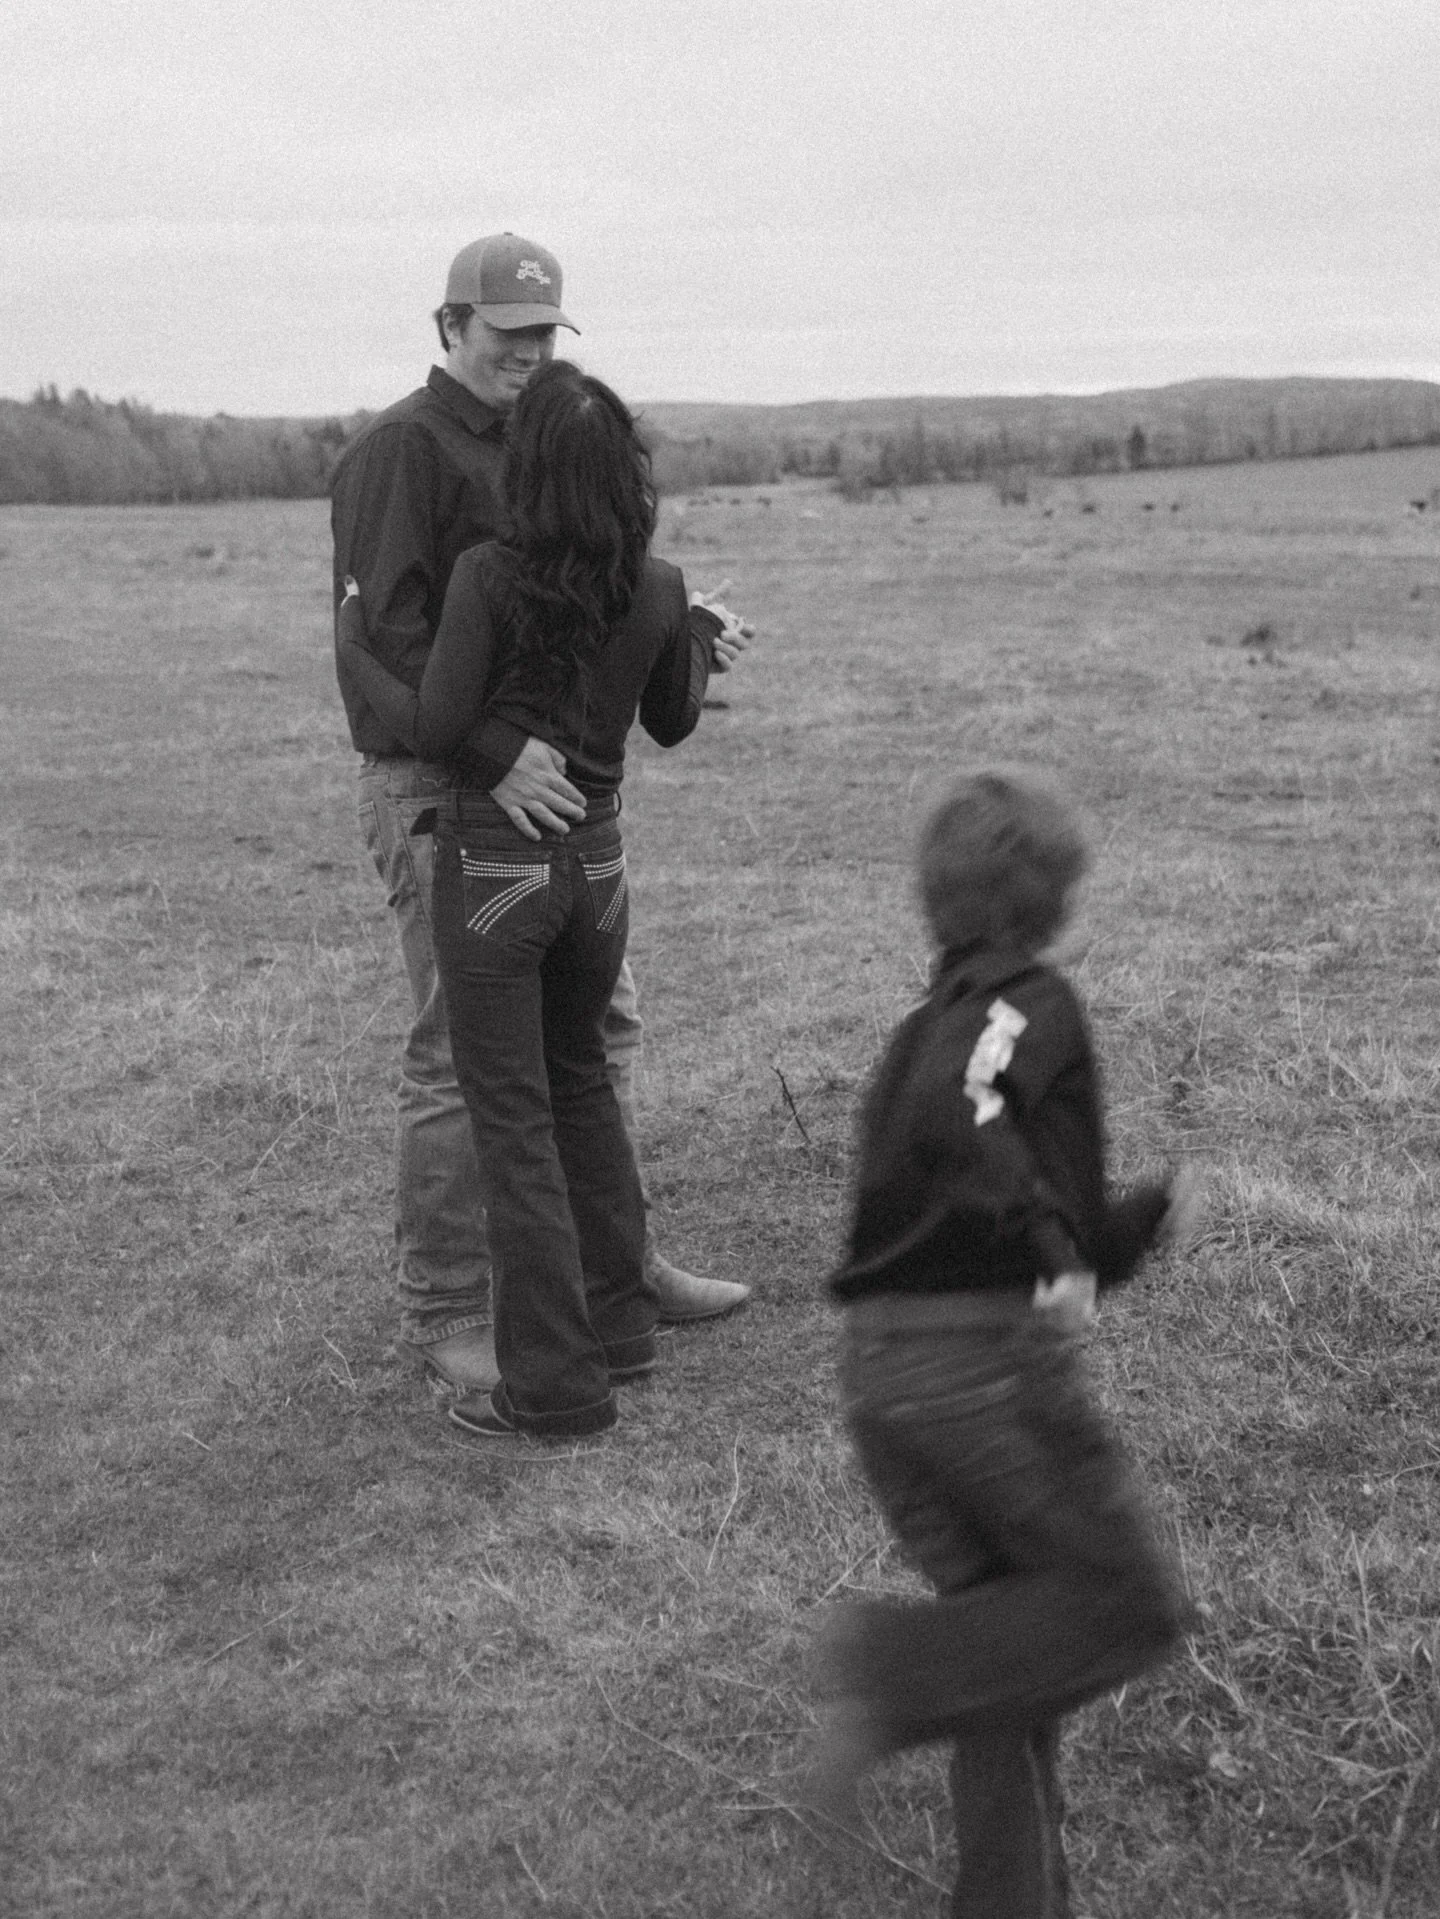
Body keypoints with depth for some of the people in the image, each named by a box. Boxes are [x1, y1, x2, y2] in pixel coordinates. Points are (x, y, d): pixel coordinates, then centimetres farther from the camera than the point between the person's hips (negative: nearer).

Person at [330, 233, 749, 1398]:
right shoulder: (399, 450, -12)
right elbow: (386, 632, -24)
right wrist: (496, 751, -34)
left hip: (545, 785, 9)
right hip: (434, 790, -9)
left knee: (601, 1020, 14)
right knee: (462, 1054, -3)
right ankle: (445, 1314, 10)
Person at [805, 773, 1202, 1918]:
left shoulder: (926, 1030, 22)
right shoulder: (1029, 1003, -3)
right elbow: (956, 1123, -25)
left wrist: (1144, 1221, 28)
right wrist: (1053, 1251, -22)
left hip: (880, 1369, 8)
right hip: (989, 1356, -8)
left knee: (1017, 1638, 17)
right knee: (1131, 1607, 4)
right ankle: (897, 1667, -10)